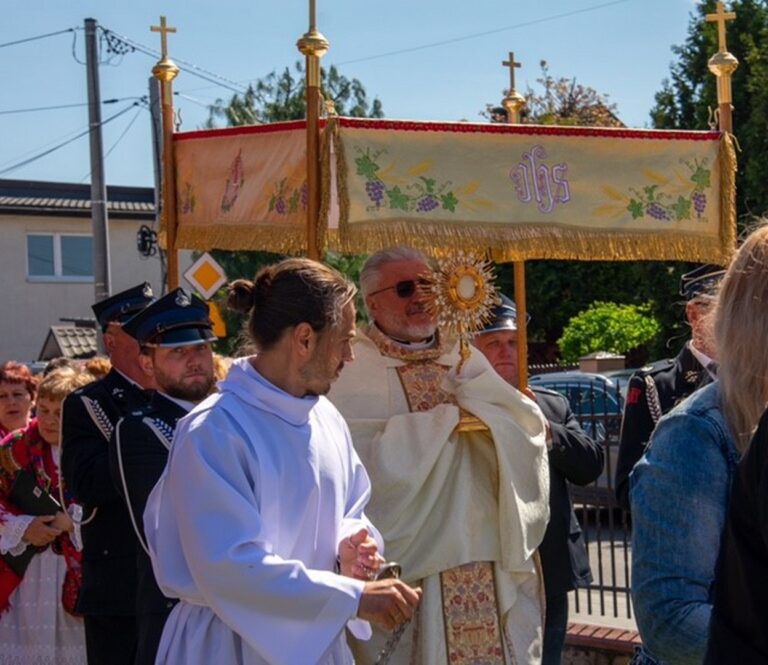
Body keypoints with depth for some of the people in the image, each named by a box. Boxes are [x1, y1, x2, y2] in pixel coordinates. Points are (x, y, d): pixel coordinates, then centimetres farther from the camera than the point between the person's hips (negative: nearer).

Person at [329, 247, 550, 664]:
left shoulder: (464, 360, 14)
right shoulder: (357, 371, -5)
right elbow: (363, 458, -19)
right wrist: (442, 422, -11)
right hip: (409, 564, -5)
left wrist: (476, 399, -12)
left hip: (487, 555, 5)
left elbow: (530, 426, 4)